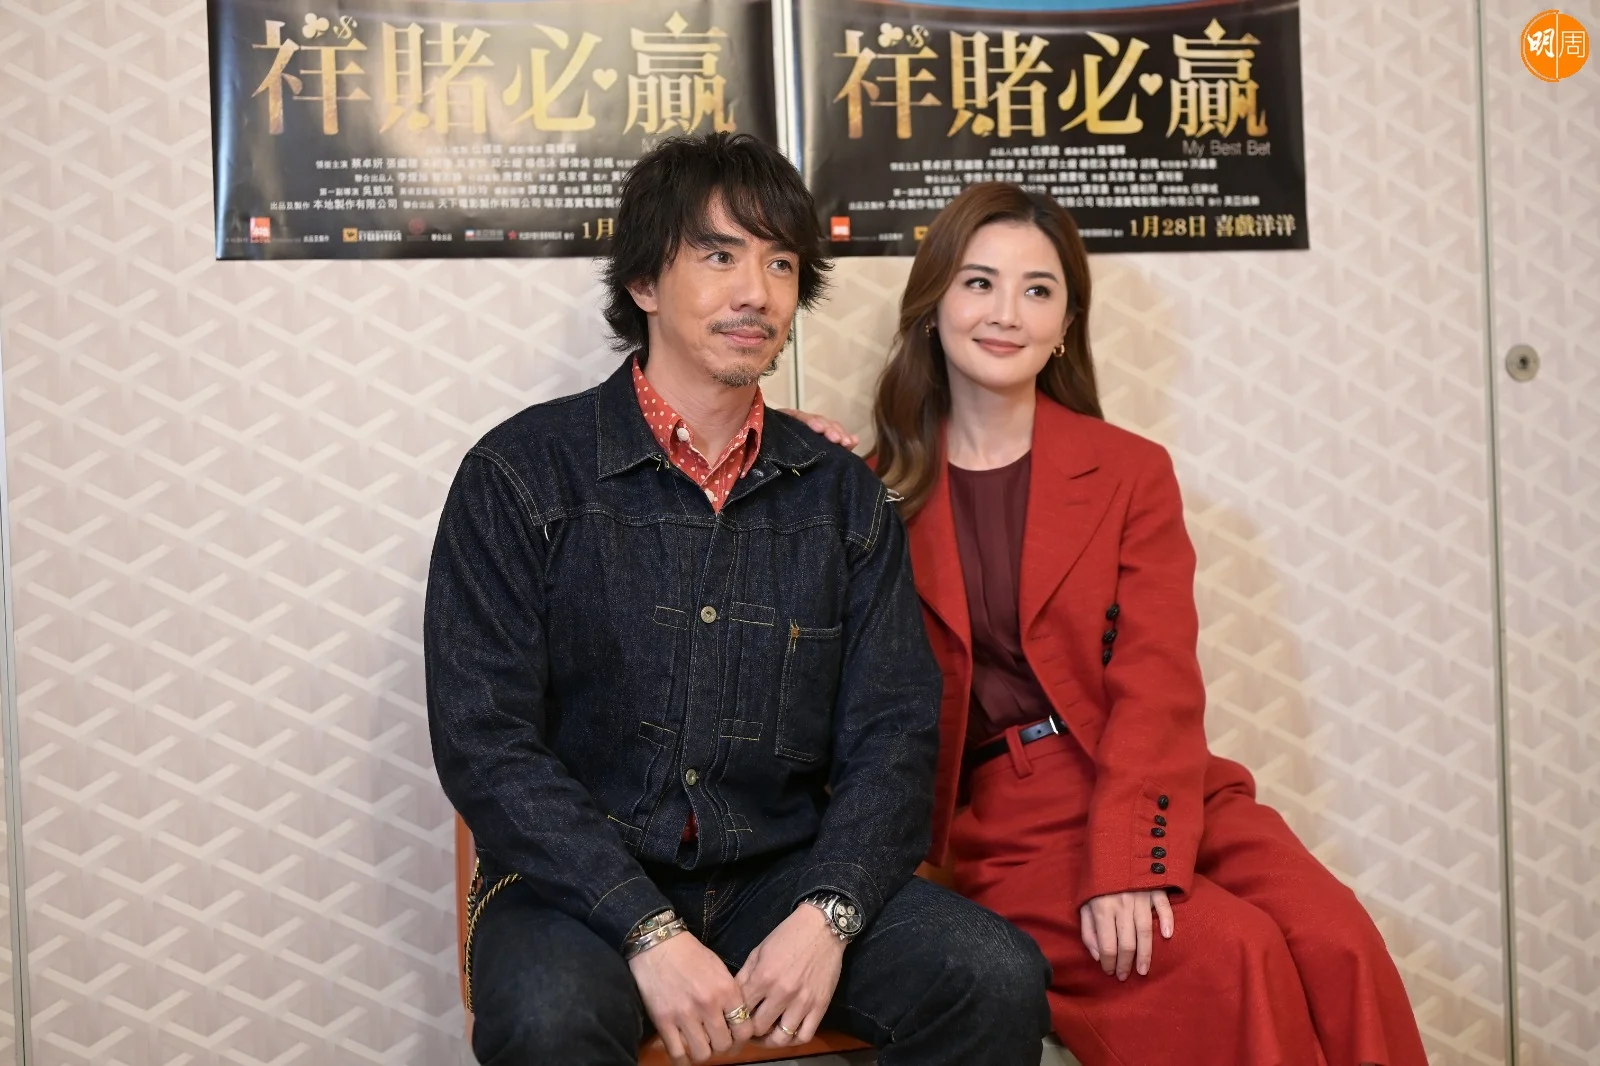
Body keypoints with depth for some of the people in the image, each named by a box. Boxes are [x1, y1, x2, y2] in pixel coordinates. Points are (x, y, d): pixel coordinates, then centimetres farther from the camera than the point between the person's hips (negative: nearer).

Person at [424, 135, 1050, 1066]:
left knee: (997, 979, -20)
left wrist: (828, 914, -14)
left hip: (785, 875, 3)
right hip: (583, 884, -3)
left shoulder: (846, 496, 8)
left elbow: (893, 736, 5)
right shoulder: (523, 475, -3)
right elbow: (485, 741, -9)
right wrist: (650, 932, -19)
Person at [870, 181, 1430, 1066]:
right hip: (996, 821, -2)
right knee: (1228, 954, -25)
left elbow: (1156, 689, -3)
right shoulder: (880, 493, 7)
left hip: (1152, 792, 2)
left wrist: (1124, 863, -19)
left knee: (1337, 943, -23)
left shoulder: (1130, 473, 8)